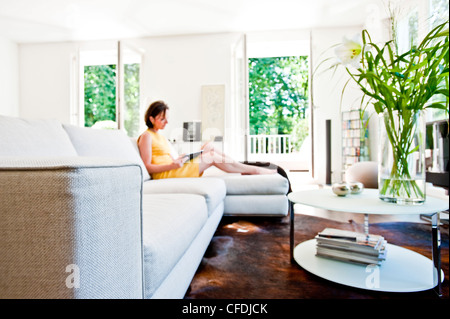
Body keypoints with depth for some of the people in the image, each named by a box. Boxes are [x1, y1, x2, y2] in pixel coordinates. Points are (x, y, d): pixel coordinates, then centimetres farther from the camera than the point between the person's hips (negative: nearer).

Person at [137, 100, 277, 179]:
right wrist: (172, 165, -22)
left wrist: (178, 160, -2)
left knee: (209, 146, -4)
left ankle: (245, 168, -4)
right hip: (163, 175, -8)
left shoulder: (162, 138, 23)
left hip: (172, 171, 8)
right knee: (211, 156, -17)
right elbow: (147, 167, -12)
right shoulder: (146, 136, -4)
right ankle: (254, 170, -8)